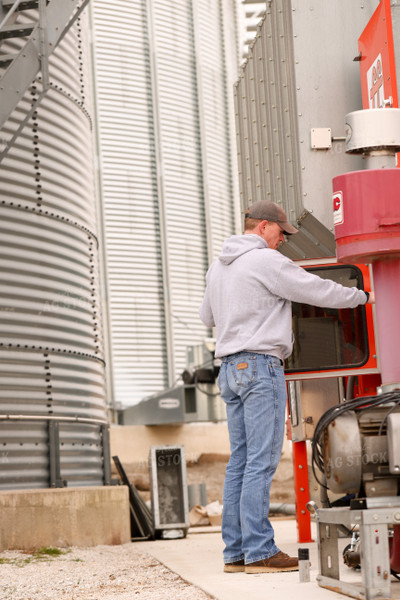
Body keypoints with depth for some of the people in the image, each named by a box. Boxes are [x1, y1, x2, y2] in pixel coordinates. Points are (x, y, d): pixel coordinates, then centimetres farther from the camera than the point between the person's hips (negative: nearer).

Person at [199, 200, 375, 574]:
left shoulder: (218, 266, 17)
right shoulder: (266, 261, -9)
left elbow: (207, 316, 29)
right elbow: (317, 291, -6)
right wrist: (362, 297, 8)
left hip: (230, 368, 9)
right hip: (260, 364, -9)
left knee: (240, 460, 8)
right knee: (261, 460, -9)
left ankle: (235, 551, 7)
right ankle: (259, 551, -11)